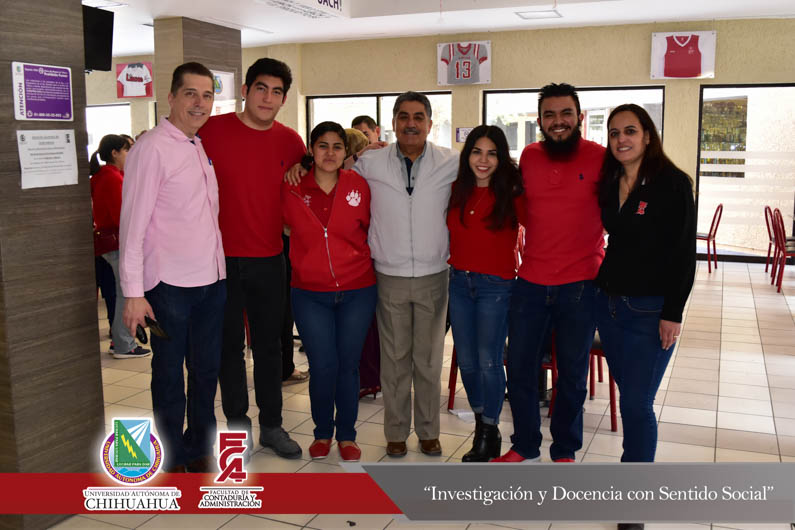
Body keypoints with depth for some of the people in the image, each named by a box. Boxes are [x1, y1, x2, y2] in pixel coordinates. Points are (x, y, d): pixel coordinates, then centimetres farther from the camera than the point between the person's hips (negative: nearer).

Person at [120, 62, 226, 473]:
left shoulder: (202, 147, 12)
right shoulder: (152, 147, -11)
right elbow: (133, 223, -15)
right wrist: (133, 292, -18)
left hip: (212, 279, 7)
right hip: (171, 284, -7)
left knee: (206, 370, 15)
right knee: (169, 373, 6)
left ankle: (199, 449, 31)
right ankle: (173, 459, 22)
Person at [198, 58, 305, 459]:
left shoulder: (290, 142, 3)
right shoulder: (212, 130, -6)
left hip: (269, 259, 3)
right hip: (221, 257, -2)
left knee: (269, 345, 11)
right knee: (229, 343, 9)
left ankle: (271, 426, 25)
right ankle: (237, 421, 26)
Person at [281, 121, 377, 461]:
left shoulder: (358, 185, -2)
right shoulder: (292, 189, -3)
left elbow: (372, 229, 11)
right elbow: (289, 225, 14)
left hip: (357, 292, 0)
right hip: (310, 294, 0)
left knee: (348, 364, 8)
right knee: (323, 366, -1)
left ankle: (346, 435, 27)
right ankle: (322, 432, 24)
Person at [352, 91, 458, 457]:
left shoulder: (451, 163, 0)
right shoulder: (370, 163, 0)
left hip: (433, 276, 0)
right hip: (390, 276, 0)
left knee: (429, 358, 10)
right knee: (394, 358, 8)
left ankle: (428, 431, 26)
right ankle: (396, 431, 24)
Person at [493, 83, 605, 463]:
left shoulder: (600, 158, -8)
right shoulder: (529, 157, 4)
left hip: (579, 285, -3)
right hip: (531, 282, 3)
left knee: (572, 374, 11)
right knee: (519, 368, 11)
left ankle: (564, 450, 31)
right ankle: (525, 445, 31)